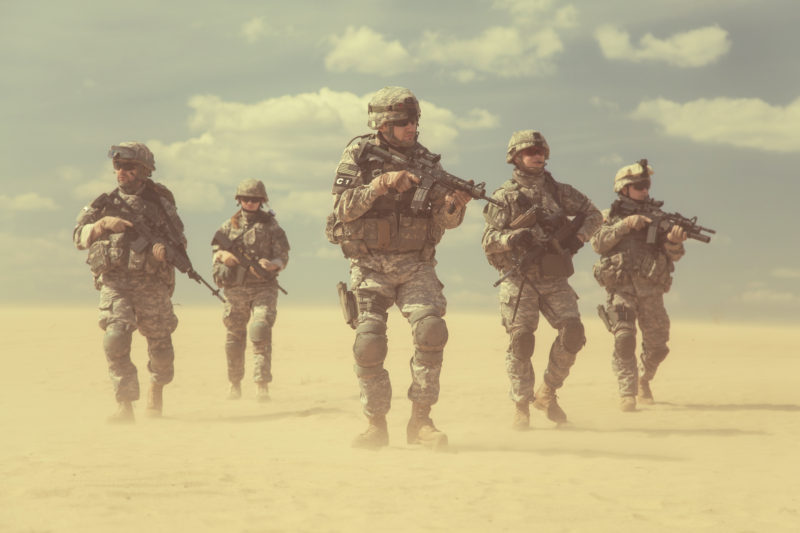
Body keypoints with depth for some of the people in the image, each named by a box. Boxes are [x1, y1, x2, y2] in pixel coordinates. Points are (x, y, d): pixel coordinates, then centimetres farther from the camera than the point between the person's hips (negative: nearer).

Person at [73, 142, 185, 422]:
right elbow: (79, 237, 3)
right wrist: (103, 223, -15)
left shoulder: (160, 202, 6)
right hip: (115, 284, 0)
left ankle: (157, 385, 39)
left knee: (161, 348, 7)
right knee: (115, 340, -19)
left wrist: (166, 247, -16)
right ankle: (125, 406, -17)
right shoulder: (106, 204, 9)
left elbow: (180, 240, 7)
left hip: (152, 286, 0)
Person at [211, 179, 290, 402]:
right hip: (235, 289, 2)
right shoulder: (229, 226, 12)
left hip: (264, 287, -2)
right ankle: (235, 384, 23)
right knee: (234, 337, 8)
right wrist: (223, 255, -16)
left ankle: (262, 385, -19)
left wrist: (271, 265, -20)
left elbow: (282, 256, 2)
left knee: (261, 331, -17)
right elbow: (215, 248, 8)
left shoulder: (271, 226, 6)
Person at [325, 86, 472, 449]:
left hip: (415, 265, 1)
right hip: (370, 266, -1)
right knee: (369, 343, -10)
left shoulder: (426, 161, 5)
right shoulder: (357, 156, 0)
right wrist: (382, 183, -22)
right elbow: (343, 209, -11)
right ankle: (376, 424, 6)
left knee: (431, 328, -20)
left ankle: (420, 420, -10)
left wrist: (453, 206, -22)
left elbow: (443, 221, 1)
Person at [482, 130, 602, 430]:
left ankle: (547, 393, 7)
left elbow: (593, 214, 18)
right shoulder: (504, 196, 0)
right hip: (519, 279, -3)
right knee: (521, 341, -8)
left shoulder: (558, 191, 11)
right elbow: (488, 241, -7)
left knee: (573, 332, -11)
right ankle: (521, 407, 5)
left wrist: (578, 236, -1)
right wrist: (513, 237, -28)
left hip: (555, 280, 3)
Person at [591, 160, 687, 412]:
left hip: (651, 292, 3)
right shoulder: (609, 217, 8)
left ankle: (644, 379, 37)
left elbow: (673, 255, 1)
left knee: (657, 346, 8)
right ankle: (627, 393, -17)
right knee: (624, 339, -21)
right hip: (620, 289, -3)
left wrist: (674, 240, -21)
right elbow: (598, 243, -10)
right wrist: (624, 225, -19)